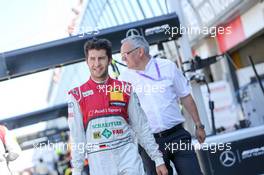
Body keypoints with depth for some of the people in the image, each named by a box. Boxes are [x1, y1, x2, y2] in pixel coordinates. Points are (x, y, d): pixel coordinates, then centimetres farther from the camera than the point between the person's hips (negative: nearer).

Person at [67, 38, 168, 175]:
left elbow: (142, 128, 9)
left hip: (128, 155, 1)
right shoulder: (77, 96, 3)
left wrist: (158, 159, 7)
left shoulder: (125, 89, 7)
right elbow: (77, 137, 3)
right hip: (98, 163, -1)